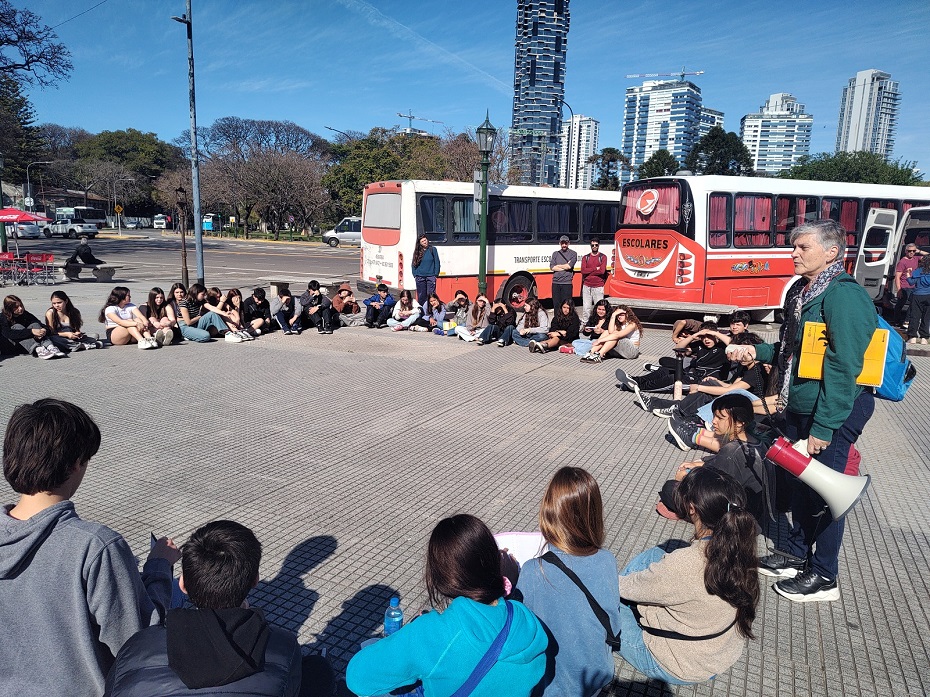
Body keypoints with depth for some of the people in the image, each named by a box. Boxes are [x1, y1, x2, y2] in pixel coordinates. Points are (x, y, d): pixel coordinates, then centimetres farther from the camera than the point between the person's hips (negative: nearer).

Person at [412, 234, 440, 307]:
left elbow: (437, 262, 3)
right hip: (420, 277, 2)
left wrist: (436, 274, -3)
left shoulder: (433, 249, 3)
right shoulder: (417, 252, 7)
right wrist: (415, 275, 2)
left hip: (430, 276, -2)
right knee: (421, 296, 7)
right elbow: (414, 264, 11)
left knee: (431, 295, -5)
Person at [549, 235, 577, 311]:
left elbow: (569, 266, -10)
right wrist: (565, 267, -5)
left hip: (567, 283, -3)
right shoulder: (555, 254, 14)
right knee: (556, 304, 5)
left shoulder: (573, 253, 5)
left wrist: (557, 266, 2)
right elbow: (552, 267, 1)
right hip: (556, 283, 3)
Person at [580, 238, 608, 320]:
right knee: (586, 308, 0)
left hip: (598, 287, -2)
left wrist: (589, 271, -6)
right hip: (587, 286, 2)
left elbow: (602, 271, -9)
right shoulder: (585, 257, 11)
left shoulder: (603, 257, 5)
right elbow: (583, 271, -4)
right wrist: (596, 268, -8)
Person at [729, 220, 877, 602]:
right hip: (799, 407, 9)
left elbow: (844, 366, -24)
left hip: (833, 412, -9)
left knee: (824, 491, 4)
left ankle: (823, 577, 21)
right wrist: (759, 351, 5)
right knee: (800, 482, 20)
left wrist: (823, 427, -24)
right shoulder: (802, 291, 10)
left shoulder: (843, 295, -20)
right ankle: (797, 556, 38)